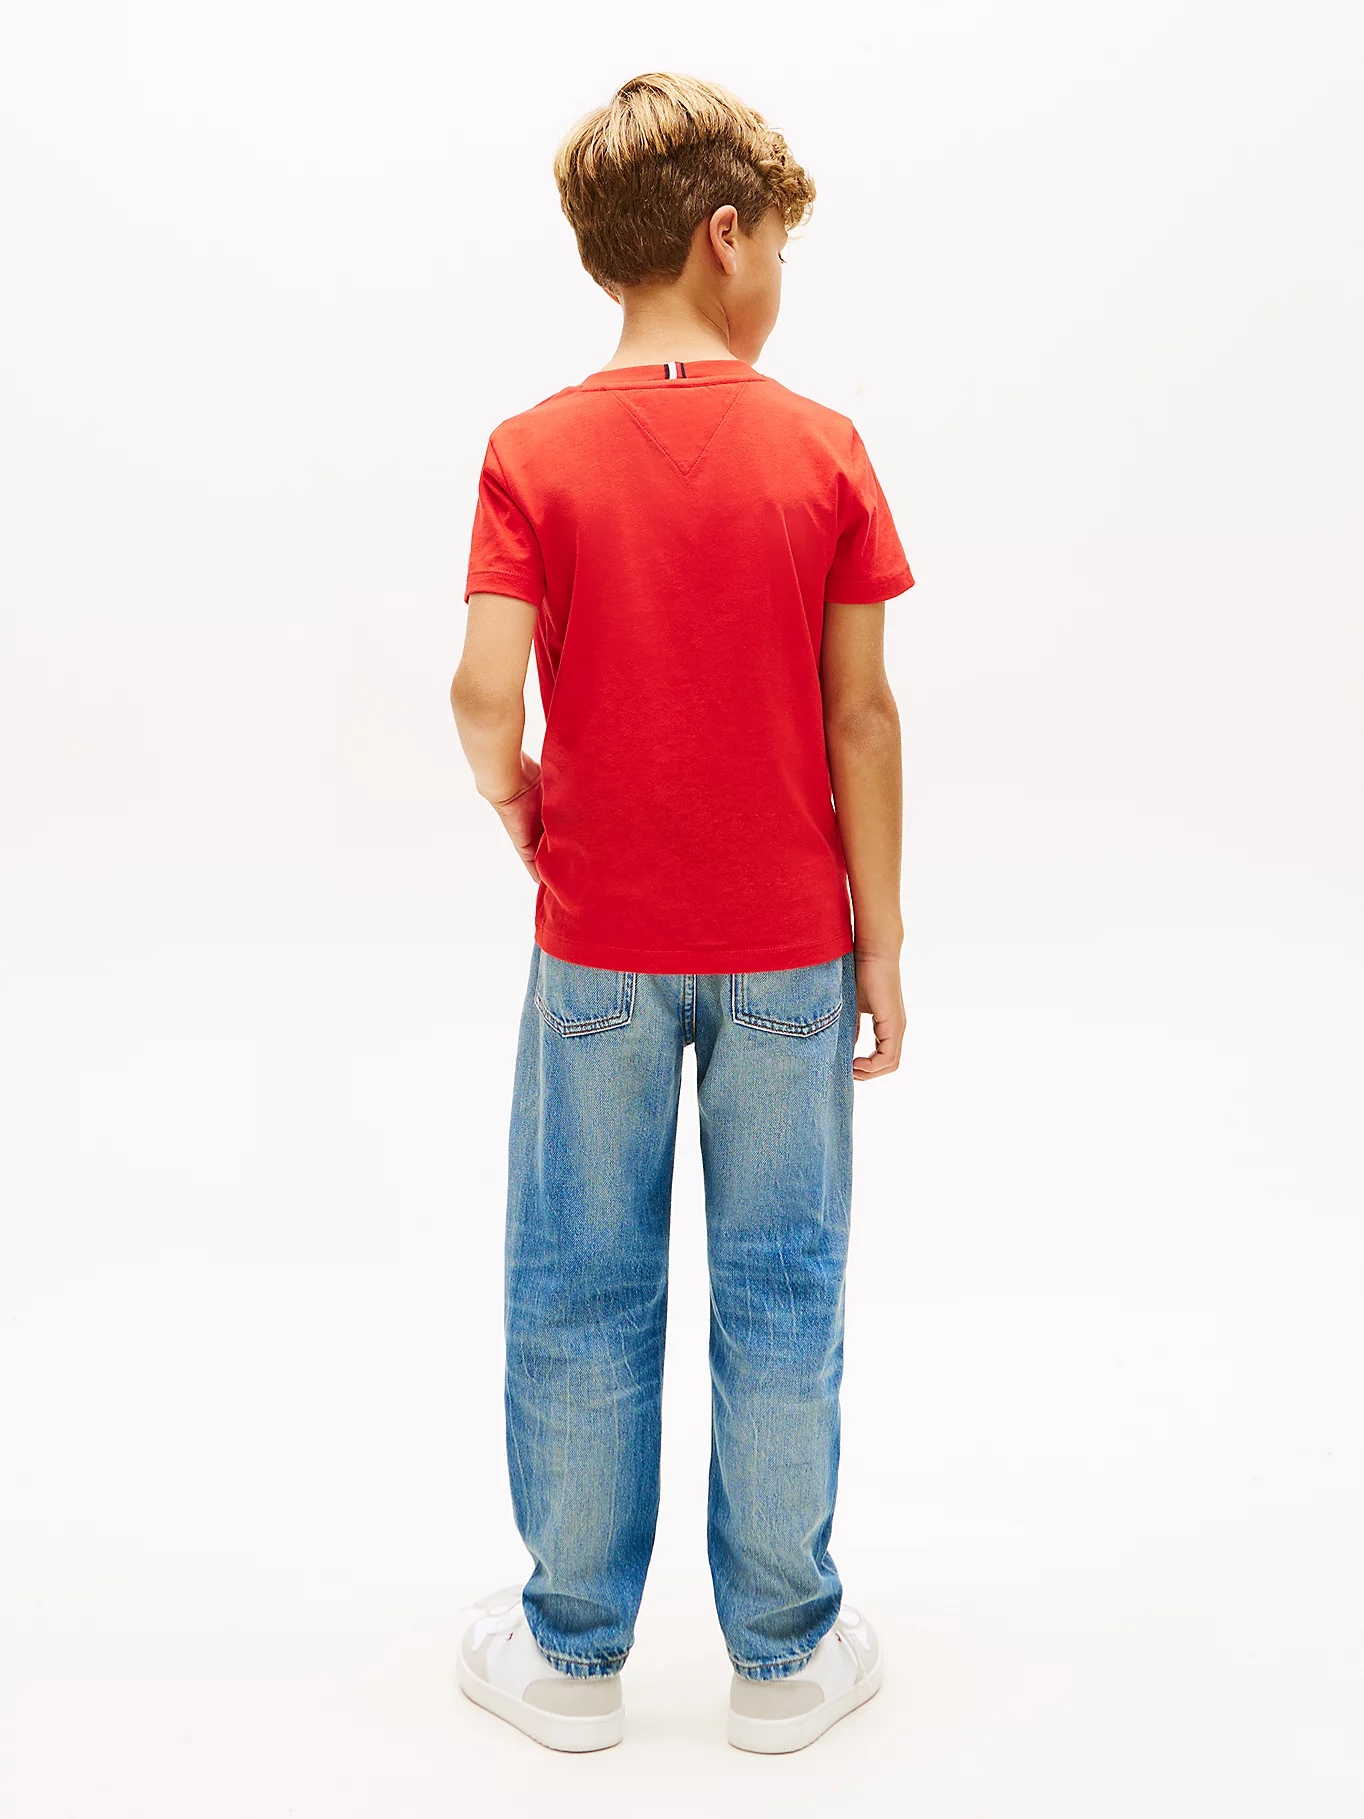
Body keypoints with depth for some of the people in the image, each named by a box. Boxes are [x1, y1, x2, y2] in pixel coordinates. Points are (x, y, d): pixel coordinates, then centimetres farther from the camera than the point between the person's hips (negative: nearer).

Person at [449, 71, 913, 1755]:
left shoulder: (535, 451, -6)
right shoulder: (823, 447, -5)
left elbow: (485, 697, -16)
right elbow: (861, 715, -5)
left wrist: (519, 802, 6)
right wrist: (879, 941, 2)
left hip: (598, 949, 0)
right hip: (788, 945, 0)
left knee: (582, 1300, 13)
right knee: (779, 1300, 12)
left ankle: (572, 1651, 27)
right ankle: (785, 1652, 27)